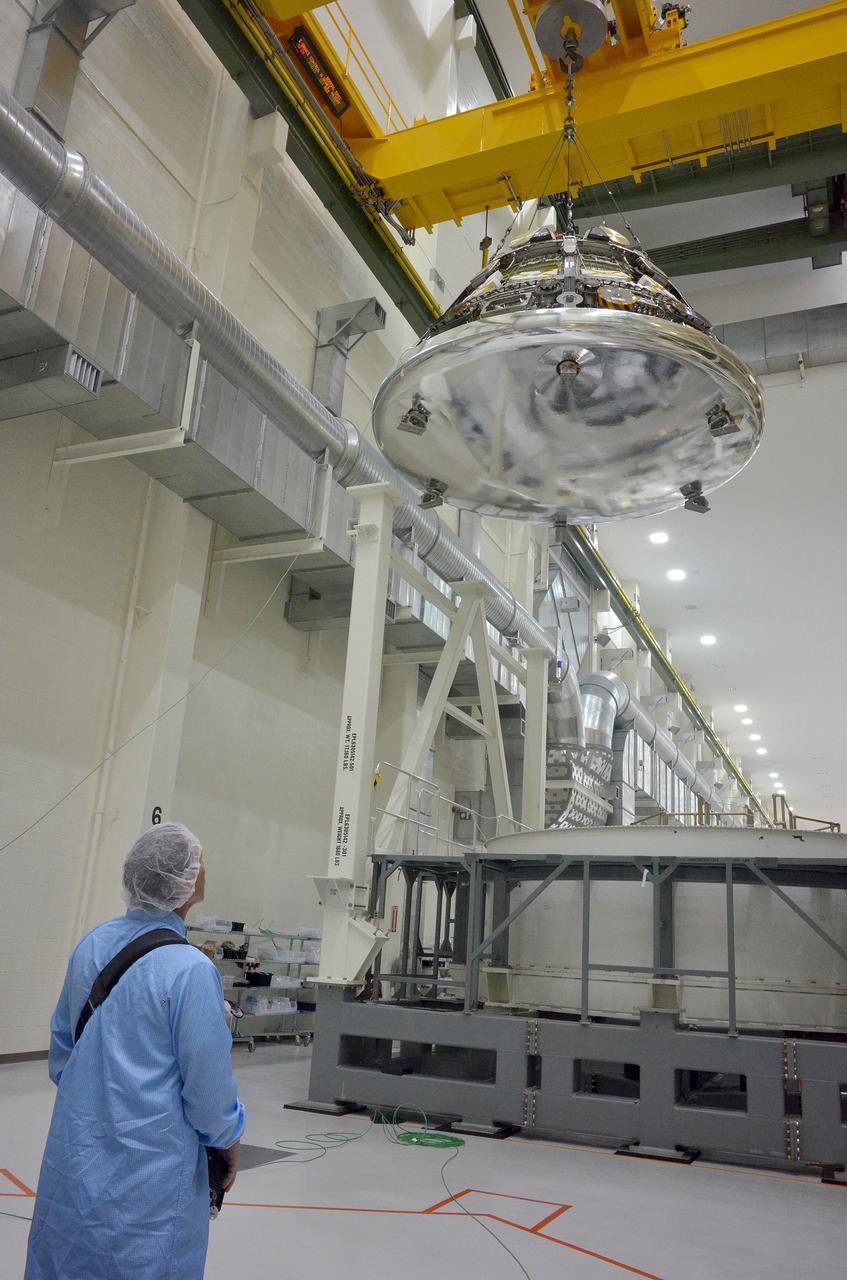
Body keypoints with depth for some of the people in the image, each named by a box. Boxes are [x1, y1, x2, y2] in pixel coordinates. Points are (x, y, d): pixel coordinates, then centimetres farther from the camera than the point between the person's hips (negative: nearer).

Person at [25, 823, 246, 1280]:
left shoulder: (92, 945, -5)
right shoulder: (191, 970, -24)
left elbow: (60, 1049, 9)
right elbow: (207, 1083, -17)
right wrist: (228, 1138, 3)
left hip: (74, 1159, 6)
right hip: (148, 1173, -6)